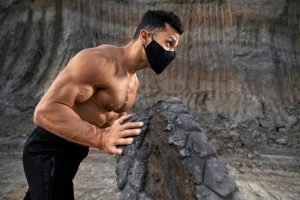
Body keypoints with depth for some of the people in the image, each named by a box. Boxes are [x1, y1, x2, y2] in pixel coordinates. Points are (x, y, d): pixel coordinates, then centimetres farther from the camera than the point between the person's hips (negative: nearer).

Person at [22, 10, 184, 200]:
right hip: (49, 150, -9)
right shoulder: (98, 61, -25)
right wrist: (101, 138, -43)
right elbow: (45, 110, -31)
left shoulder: (133, 82, 4)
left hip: (74, 150, 9)